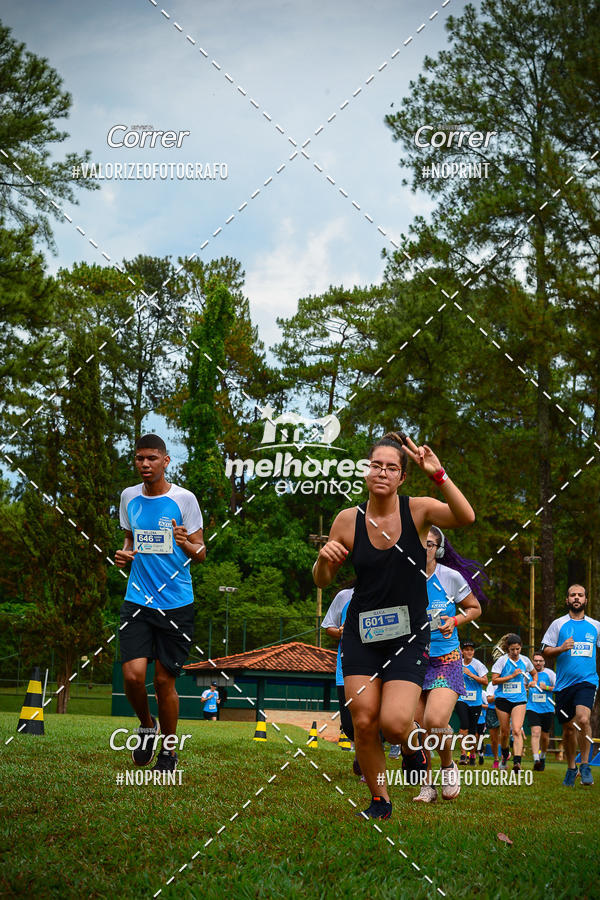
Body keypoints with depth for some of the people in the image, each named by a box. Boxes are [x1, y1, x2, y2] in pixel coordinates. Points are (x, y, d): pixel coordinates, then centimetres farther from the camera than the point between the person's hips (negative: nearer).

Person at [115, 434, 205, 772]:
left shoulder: (184, 499, -4)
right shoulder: (129, 497, 7)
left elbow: (201, 553, 0)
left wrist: (187, 544, -22)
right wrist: (124, 554, 0)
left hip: (177, 603, -2)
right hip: (137, 601, 2)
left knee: (165, 680, 2)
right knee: (133, 674, -13)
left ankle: (169, 750, 23)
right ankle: (146, 725, 19)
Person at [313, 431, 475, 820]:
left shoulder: (418, 510, -7)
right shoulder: (349, 520, -2)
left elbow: (465, 517, -27)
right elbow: (322, 581, 6)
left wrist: (438, 474, -38)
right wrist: (324, 558, -16)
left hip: (409, 634, -2)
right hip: (362, 632, 2)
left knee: (394, 722, -16)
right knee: (363, 720, -3)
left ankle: (415, 750, 22)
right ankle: (380, 799, 20)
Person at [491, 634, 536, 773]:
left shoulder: (525, 660, 6)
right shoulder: (502, 660, -5)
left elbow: (534, 673, 26)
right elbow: (494, 680, -11)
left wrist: (534, 681, 5)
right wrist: (512, 675, -15)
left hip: (519, 699, 1)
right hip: (503, 698, -1)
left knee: (517, 730, -16)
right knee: (504, 731, 8)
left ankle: (517, 762, -26)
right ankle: (505, 755, 37)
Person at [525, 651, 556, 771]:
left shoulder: (549, 673, 0)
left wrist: (546, 688, -13)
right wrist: (527, 687, -2)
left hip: (547, 709, 0)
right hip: (532, 708, 0)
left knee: (544, 736, 9)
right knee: (535, 732, -19)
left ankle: (543, 757, 35)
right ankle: (536, 760, -27)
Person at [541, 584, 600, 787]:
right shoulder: (558, 624, 6)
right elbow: (545, 652, 5)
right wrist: (562, 648, -12)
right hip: (564, 684, 1)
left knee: (583, 719, -23)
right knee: (568, 729, 7)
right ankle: (571, 768, 26)